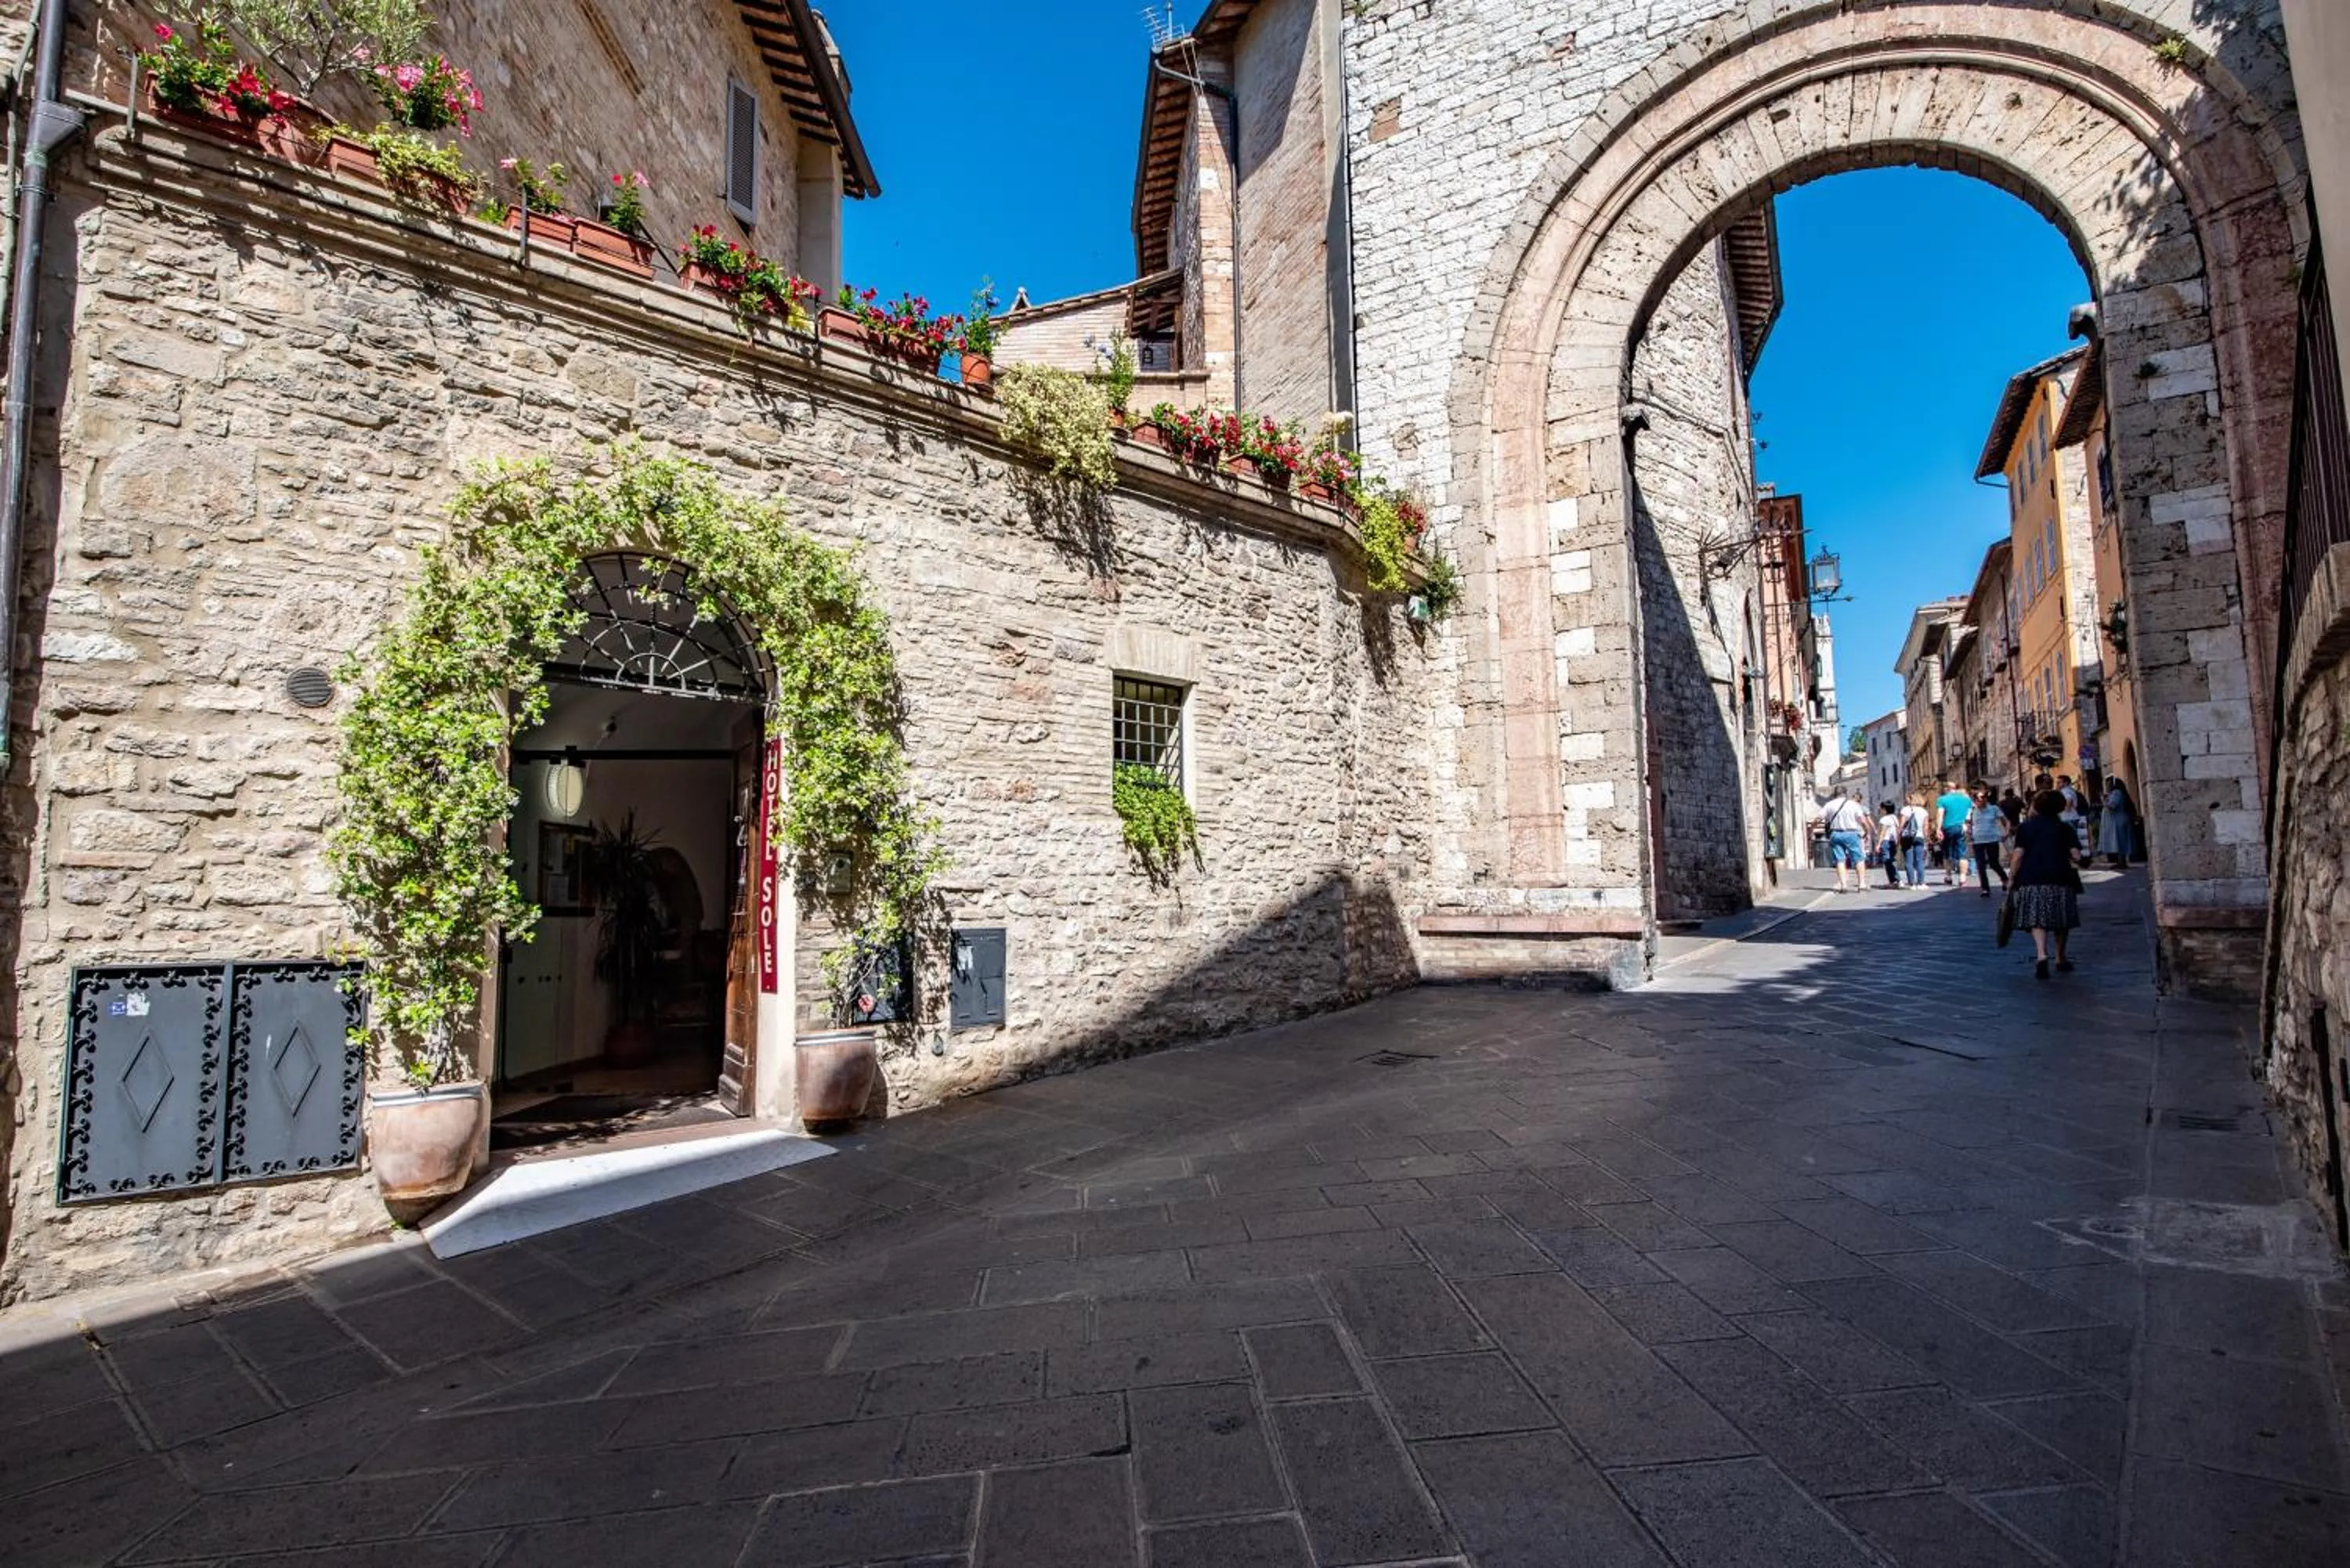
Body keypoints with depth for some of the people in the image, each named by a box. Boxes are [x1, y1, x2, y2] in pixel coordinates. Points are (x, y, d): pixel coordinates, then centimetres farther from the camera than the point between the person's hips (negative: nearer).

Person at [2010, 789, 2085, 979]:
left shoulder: (2025, 827, 4)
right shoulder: (2064, 828, 7)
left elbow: (2018, 855, -4)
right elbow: (2076, 855, -1)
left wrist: (2012, 878, 1)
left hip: (2032, 879, -1)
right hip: (2060, 879, 2)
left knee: (2037, 919, -6)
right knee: (2061, 920, 15)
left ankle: (2041, 955, -26)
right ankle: (2061, 958, 24)